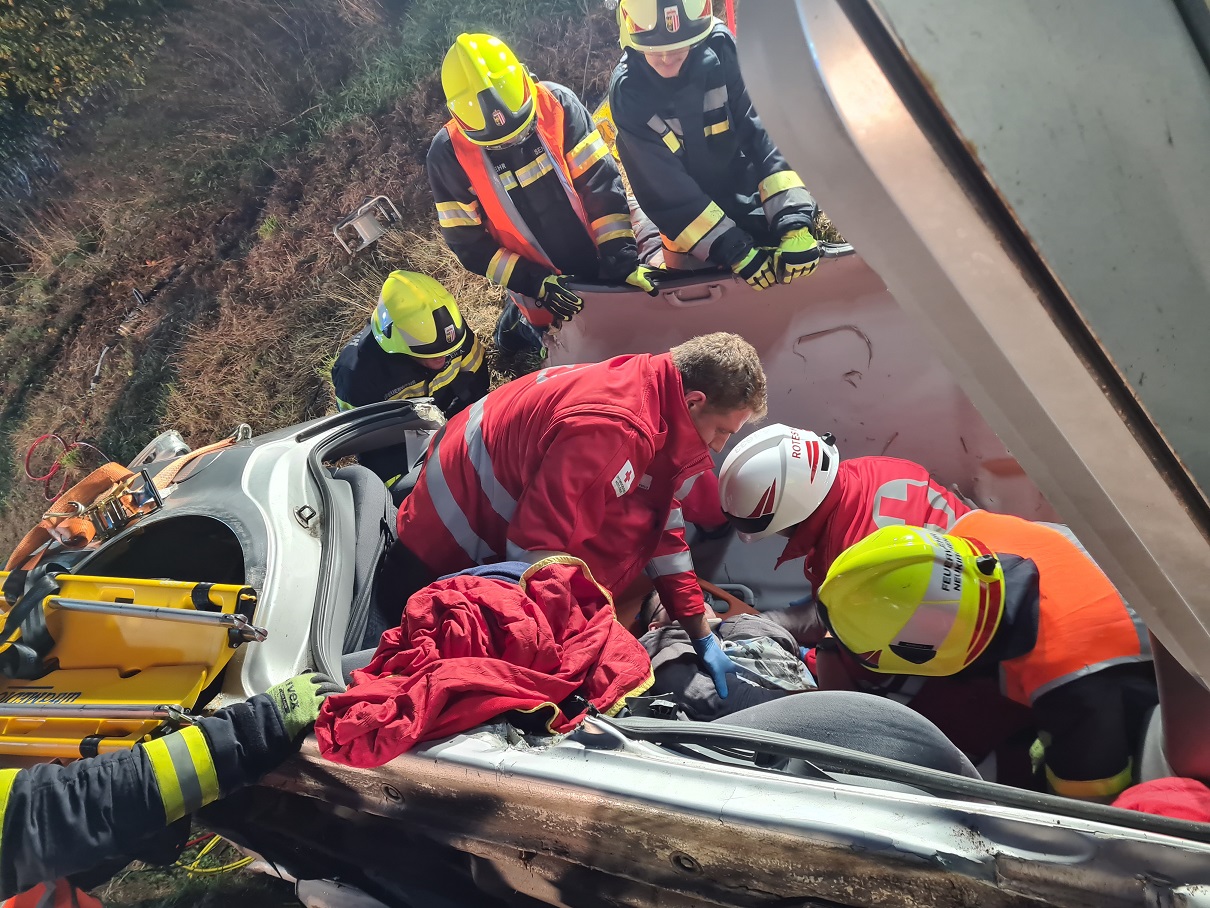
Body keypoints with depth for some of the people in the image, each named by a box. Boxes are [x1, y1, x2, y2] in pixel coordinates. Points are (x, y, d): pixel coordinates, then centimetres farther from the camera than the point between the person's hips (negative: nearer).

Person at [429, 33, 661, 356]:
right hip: (538, 282, -1)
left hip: (602, 263, 2)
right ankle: (517, 315, 40)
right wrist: (534, 284, -21)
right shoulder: (449, 154, -21)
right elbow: (467, 242, -14)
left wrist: (623, 259, -23)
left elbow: (600, 180, -16)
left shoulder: (556, 103, -19)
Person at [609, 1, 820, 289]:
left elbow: (765, 133, -23)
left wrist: (795, 221, -35)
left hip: (756, 203, 2)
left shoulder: (721, 49, -19)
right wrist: (735, 251, -30)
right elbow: (664, 190, -24)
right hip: (691, 222, -1)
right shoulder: (628, 92, -22)